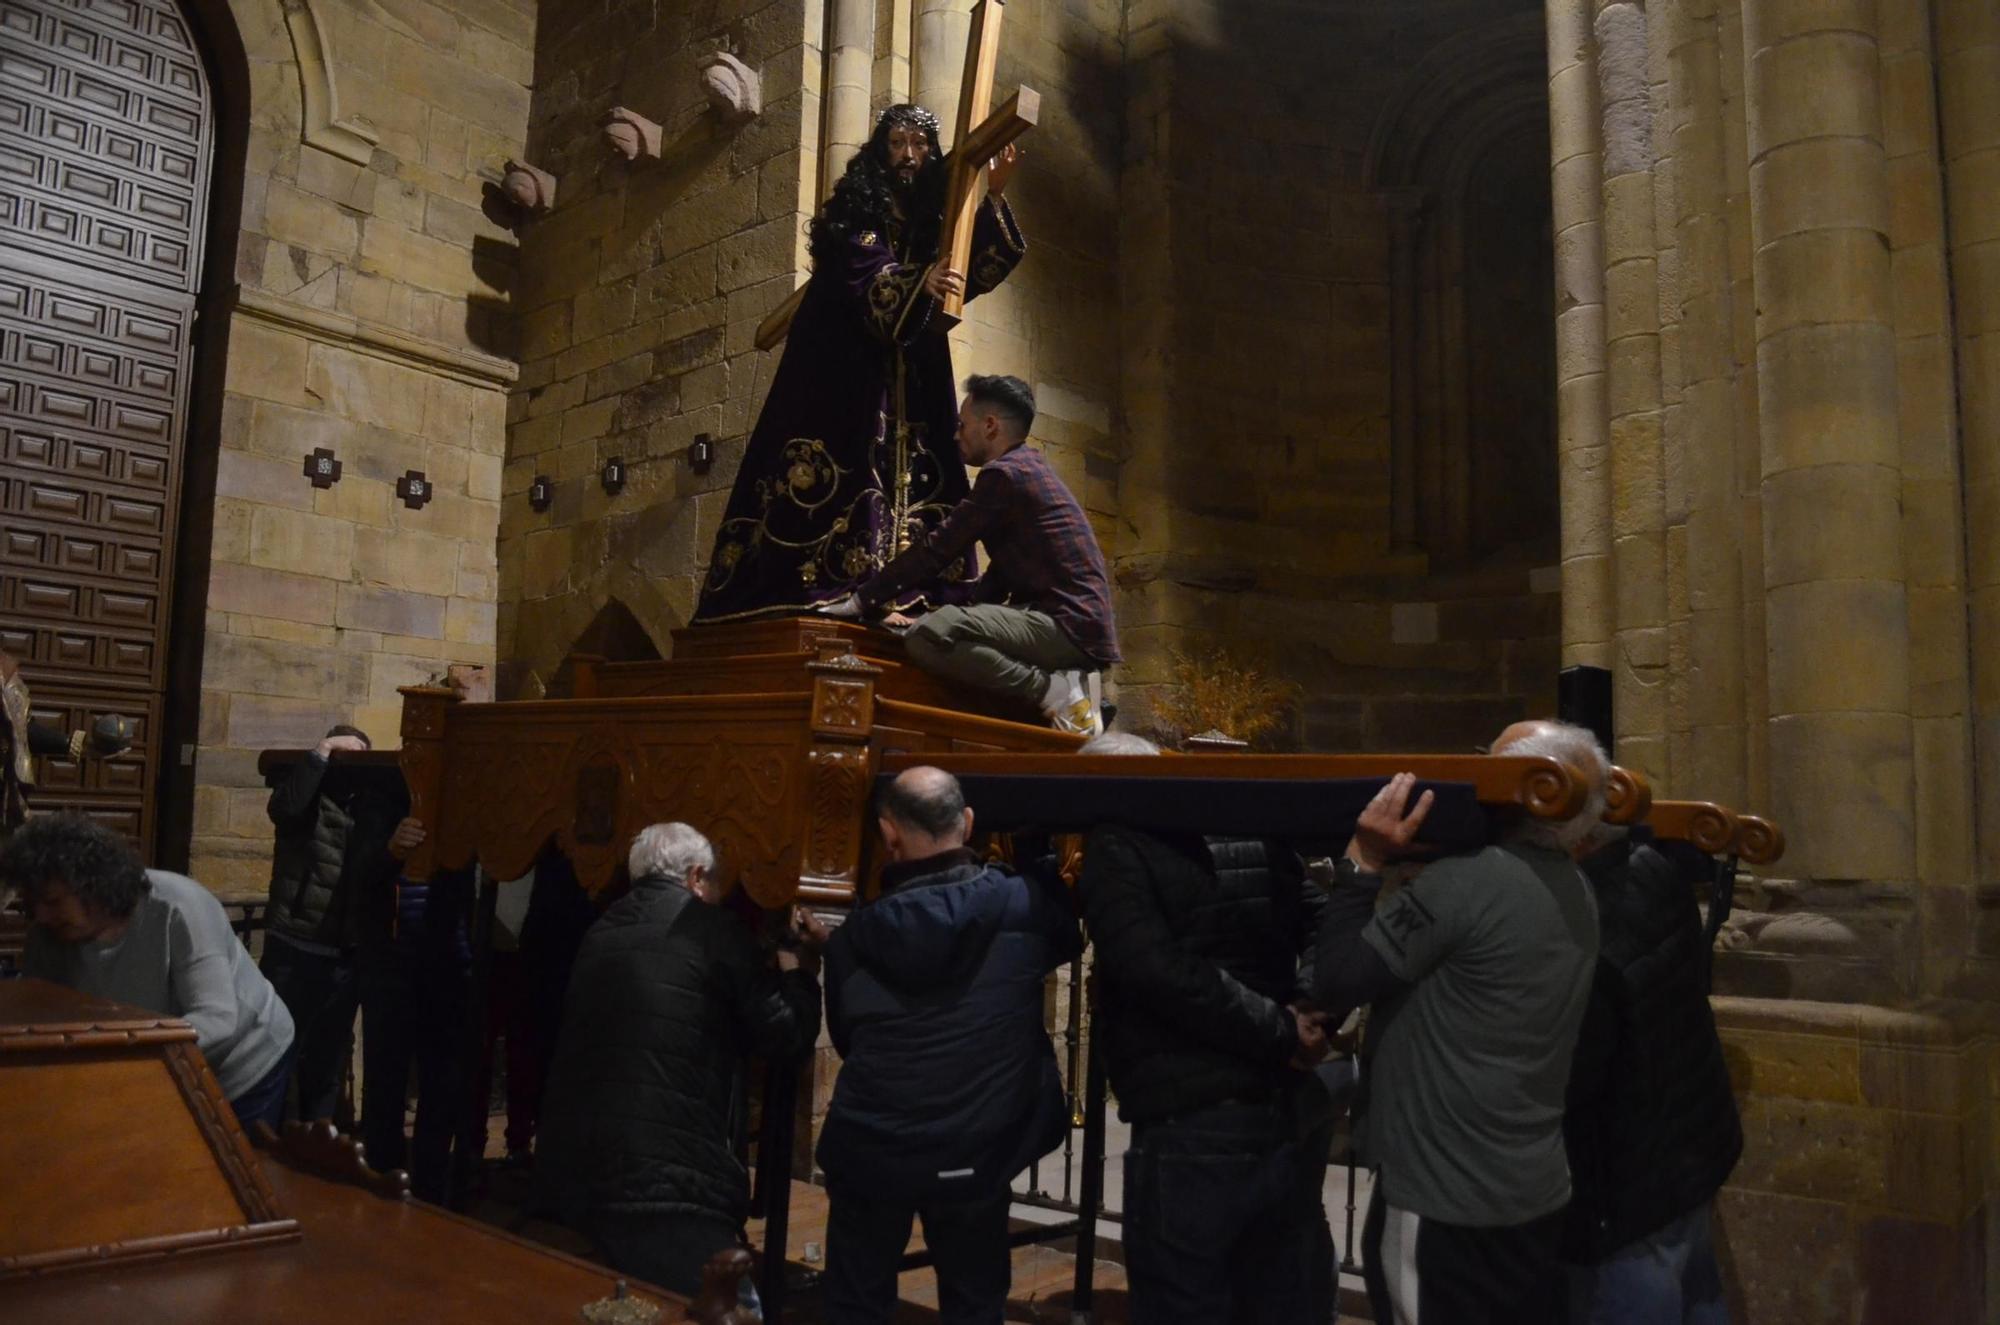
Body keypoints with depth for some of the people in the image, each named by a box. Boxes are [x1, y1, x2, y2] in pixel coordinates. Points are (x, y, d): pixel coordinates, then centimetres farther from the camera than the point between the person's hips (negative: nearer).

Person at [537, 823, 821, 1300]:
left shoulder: (603, 931, 16)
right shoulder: (711, 930, -4)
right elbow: (787, 1033, -1)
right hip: (665, 1182, -8)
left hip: (569, 1172, 8)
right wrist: (797, 962, 17)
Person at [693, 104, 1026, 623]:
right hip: (846, 362, -6)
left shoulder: (932, 215, 16)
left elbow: (977, 272, 5)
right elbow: (863, 278, -16)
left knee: (905, 466, -5)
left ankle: (899, 594, -10)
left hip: (911, 375, 6)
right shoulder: (856, 207, 0)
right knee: (847, 464, -17)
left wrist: (994, 199, -3)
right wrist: (917, 284, -34)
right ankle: (824, 590, -24)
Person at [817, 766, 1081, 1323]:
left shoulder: (854, 936, -7)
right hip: (976, 1153, 0)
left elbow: (844, 1037, 8)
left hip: (869, 1150, 0)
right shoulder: (1023, 905, -11)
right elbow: (1070, 936, 12)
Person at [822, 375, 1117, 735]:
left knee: (927, 636, -25)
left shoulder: (1004, 473, -11)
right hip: (1078, 620, 10)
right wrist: (958, 620, 17)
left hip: (1069, 624, -10)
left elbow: (938, 549, -11)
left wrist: (861, 601, -3)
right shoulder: (1027, 466, 20)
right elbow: (1001, 572, 22)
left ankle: (1056, 691, -16)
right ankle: (1057, 677, 11)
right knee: (943, 627, 27)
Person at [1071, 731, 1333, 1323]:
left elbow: (1162, 974, -19)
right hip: (1293, 1122, 6)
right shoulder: (1257, 835, 11)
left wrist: (1280, 1033, -11)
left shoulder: (1116, 848, -6)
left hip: (1191, 1131, -6)